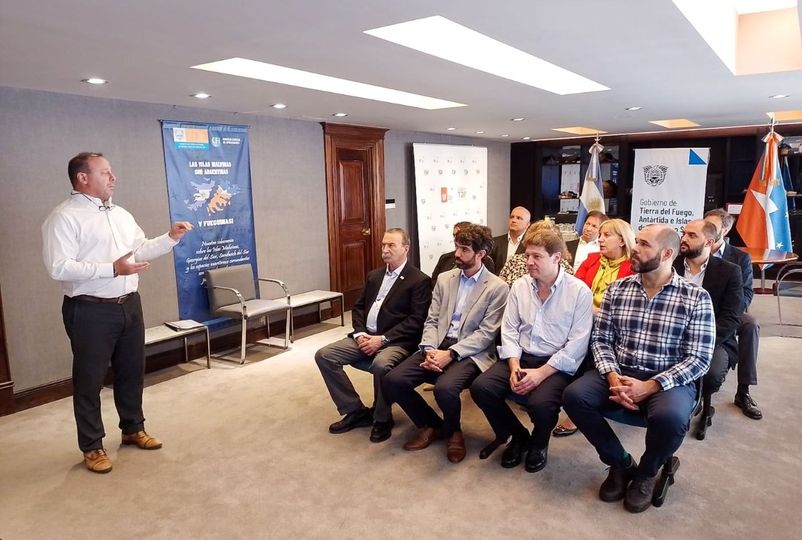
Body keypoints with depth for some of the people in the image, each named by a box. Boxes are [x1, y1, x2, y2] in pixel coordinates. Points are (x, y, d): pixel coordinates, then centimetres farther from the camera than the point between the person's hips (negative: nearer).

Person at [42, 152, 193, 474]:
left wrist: (171, 238, 3)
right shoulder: (64, 218, -12)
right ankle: (92, 446, 21)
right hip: (90, 311, -7)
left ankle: (133, 429, 35)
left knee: (132, 371, 17)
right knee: (90, 380, 6)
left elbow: (141, 250, 18)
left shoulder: (121, 214, 12)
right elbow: (59, 268, -20)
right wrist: (112, 269, -26)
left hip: (129, 305, 7)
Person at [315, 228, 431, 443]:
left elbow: (416, 321, -13)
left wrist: (383, 339, -19)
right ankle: (356, 411, 0)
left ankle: (382, 419, -9)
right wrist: (360, 333, -2)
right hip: (365, 336, 7)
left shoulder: (419, 280, -5)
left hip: (395, 341, -7)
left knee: (380, 364, -38)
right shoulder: (374, 275, 17)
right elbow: (358, 307, 18)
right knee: (324, 355, -10)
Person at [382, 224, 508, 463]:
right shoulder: (444, 278, 13)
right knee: (393, 380, -15)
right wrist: (429, 349, -10)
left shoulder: (497, 287, -2)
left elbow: (486, 333, -9)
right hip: (438, 346, 5)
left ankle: (453, 430, 3)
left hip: (469, 352, -5)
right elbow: (431, 321, 10)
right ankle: (431, 424, 10)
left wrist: (450, 353, -20)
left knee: (445, 388, -34)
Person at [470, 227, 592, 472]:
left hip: (556, 365, -4)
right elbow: (509, 331, 4)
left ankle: (539, 443, 8)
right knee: (480, 387, -19)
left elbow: (577, 345, -12)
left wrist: (541, 372, -19)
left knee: (540, 403, -32)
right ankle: (518, 436, 9)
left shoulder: (579, 291, -7)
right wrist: (514, 367, -12)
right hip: (521, 357, 4)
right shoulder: (519, 286, 6)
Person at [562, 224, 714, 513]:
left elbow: (699, 359, -9)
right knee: (574, 395, -22)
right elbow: (600, 339, 3)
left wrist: (649, 386, -21)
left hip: (668, 381, -3)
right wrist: (613, 377, -16)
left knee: (670, 417, -35)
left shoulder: (696, 297, -5)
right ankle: (621, 463, 4)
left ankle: (646, 472, 2)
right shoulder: (617, 289, 5)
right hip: (619, 374, 3)